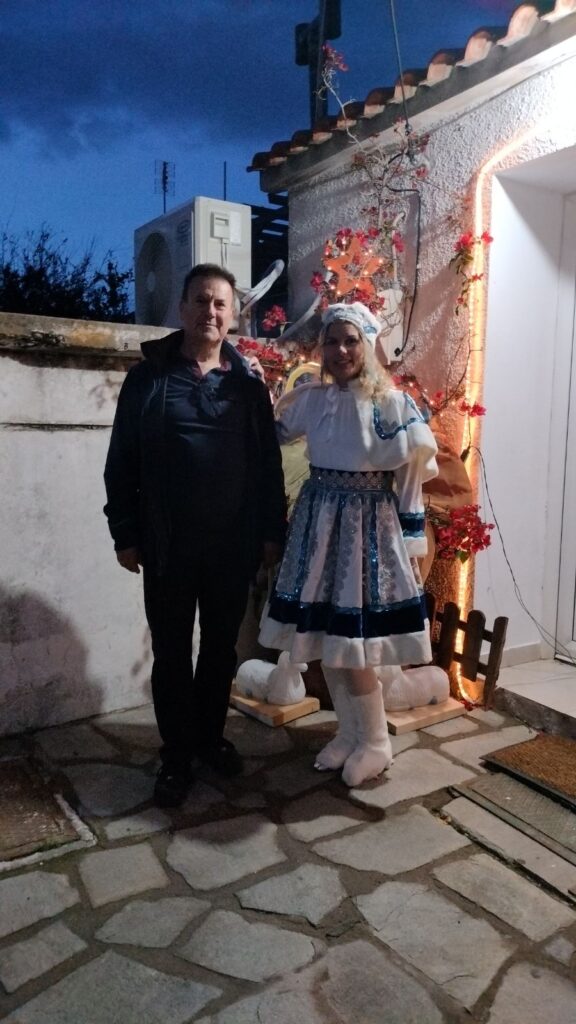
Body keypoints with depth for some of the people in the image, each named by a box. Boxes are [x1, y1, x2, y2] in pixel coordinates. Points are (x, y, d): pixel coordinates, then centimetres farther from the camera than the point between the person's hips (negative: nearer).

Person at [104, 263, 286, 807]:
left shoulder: (248, 383, 4)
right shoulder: (147, 376, 0)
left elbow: (269, 463, 5)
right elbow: (121, 462, 0)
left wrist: (272, 531, 2)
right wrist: (124, 533, -4)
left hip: (233, 542, 2)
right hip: (167, 543, -1)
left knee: (221, 645, 14)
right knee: (171, 651, 8)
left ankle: (211, 736, 33)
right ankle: (176, 755, 23)